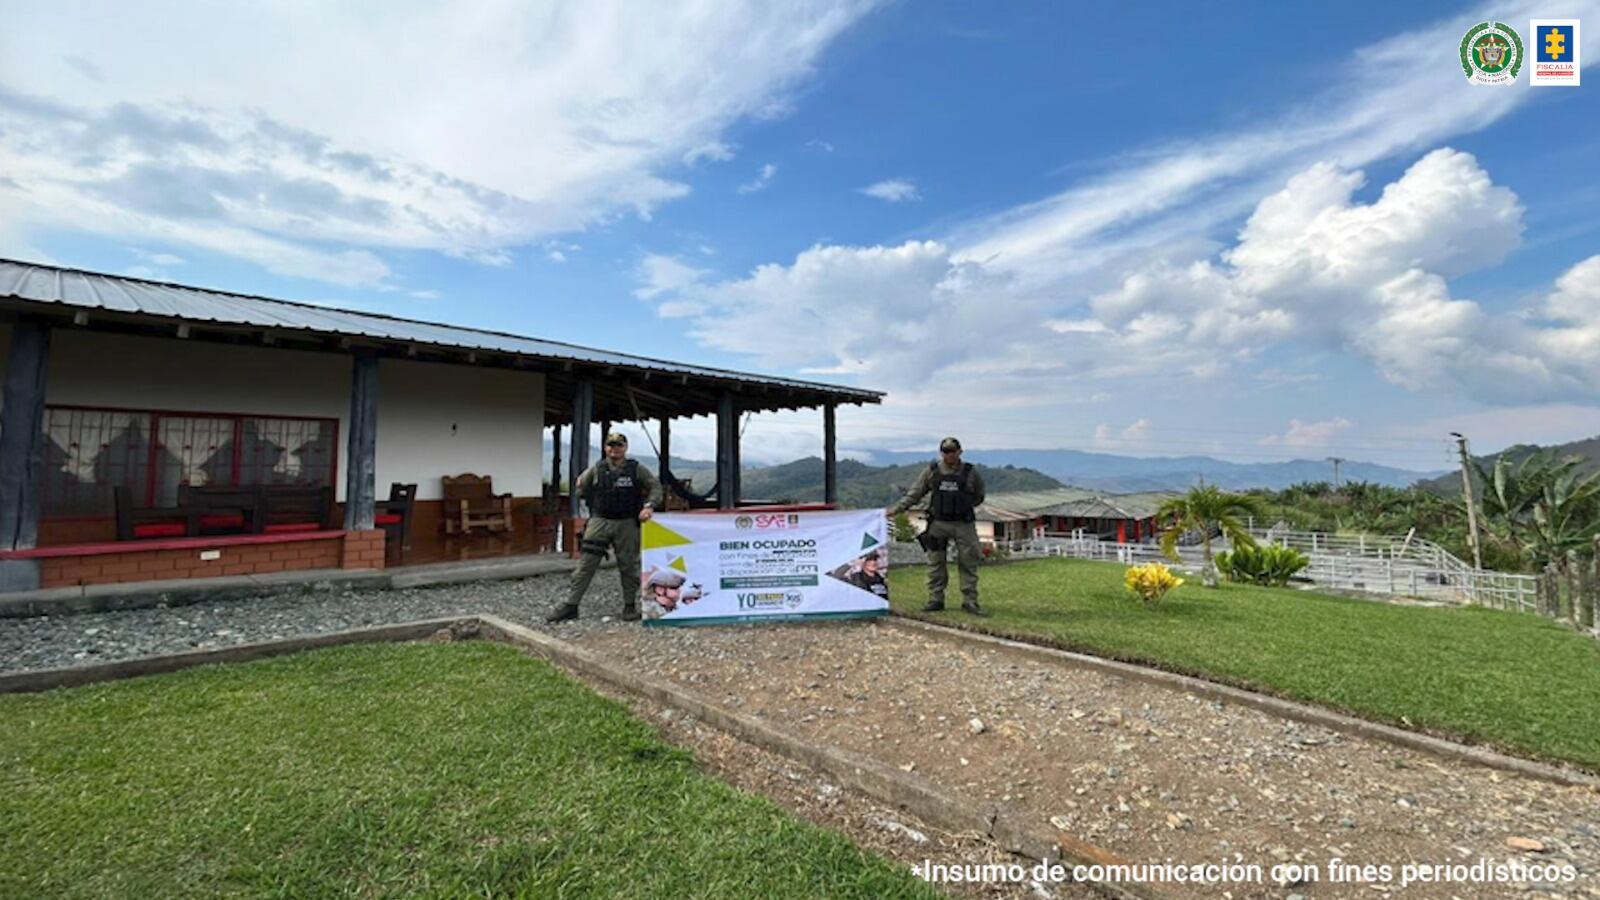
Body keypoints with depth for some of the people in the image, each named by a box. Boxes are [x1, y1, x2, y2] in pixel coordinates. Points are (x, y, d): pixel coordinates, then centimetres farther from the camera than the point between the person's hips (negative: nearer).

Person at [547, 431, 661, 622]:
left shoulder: (637, 469, 0)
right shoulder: (596, 469, 4)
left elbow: (655, 487, 2)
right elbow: (580, 487, 18)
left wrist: (649, 506, -12)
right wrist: (594, 503, 12)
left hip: (626, 525, -1)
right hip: (599, 522, 1)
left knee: (628, 566, 6)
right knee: (586, 565, -1)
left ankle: (630, 606, 20)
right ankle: (570, 606, 4)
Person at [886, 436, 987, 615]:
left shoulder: (970, 473, 2)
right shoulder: (932, 471, 2)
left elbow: (979, 497, 15)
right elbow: (915, 493, 4)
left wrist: (964, 506, 3)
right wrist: (897, 508, -3)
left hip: (963, 524, -1)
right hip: (938, 523, 1)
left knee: (968, 563, 1)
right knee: (935, 563, 4)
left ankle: (970, 601, 10)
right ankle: (935, 600, 13)